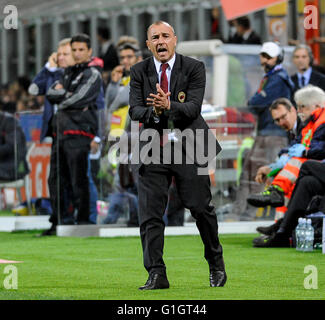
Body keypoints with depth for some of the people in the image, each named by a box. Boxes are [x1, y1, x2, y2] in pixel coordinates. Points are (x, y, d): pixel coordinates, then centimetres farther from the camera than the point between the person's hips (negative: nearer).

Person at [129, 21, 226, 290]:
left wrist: (169, 106, -30)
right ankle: (156, 275, -1)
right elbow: (135, 110, -5)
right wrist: (154, 111, -26)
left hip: (188, 147, -1)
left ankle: (216, 263, 25)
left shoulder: (194, 68, -1)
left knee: (201, 208, 3)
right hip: (153, 150, 2)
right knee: (150, 214, -5)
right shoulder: (139, 72, 5)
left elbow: (193, 108, -12)